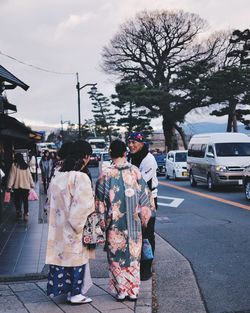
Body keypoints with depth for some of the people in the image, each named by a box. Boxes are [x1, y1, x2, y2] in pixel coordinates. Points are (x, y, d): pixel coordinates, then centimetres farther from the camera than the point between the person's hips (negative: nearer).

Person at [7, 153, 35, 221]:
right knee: (25, 201, 7)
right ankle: (26, 215, 4)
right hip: (26, 186, 3)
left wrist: (9, 186, -6)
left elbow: (12, 176, -8)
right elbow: (29, 176, 7)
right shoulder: (26, 166, 4)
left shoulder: (14, 165, -6)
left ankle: (19, 212, 16)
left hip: (17, 186, -3)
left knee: (17, 200, 11)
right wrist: (32, 184, 14)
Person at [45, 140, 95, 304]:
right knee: (76, 257, 6)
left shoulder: (57, 176, 2)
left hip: (58, 227, 6)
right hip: (74, 229, -6)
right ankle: (75, 293, 16)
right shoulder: (81, 177, -19)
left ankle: (60, 287, 26)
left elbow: (50, 203, 10)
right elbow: (85, 206, -19)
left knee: (61, 254, 15)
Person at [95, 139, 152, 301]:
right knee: (133, 256, 13)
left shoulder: (105, 174, -9)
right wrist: (144, 219, 11)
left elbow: (100, 202, -5)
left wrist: (103, 222, 5)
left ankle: (121, 291, 15)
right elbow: (144, 198, 0)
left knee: (117, 257, 10)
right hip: (133, 223, 2)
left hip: (114, 224, -2)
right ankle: (133, 291, 17)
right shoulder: (135, 171, -4)